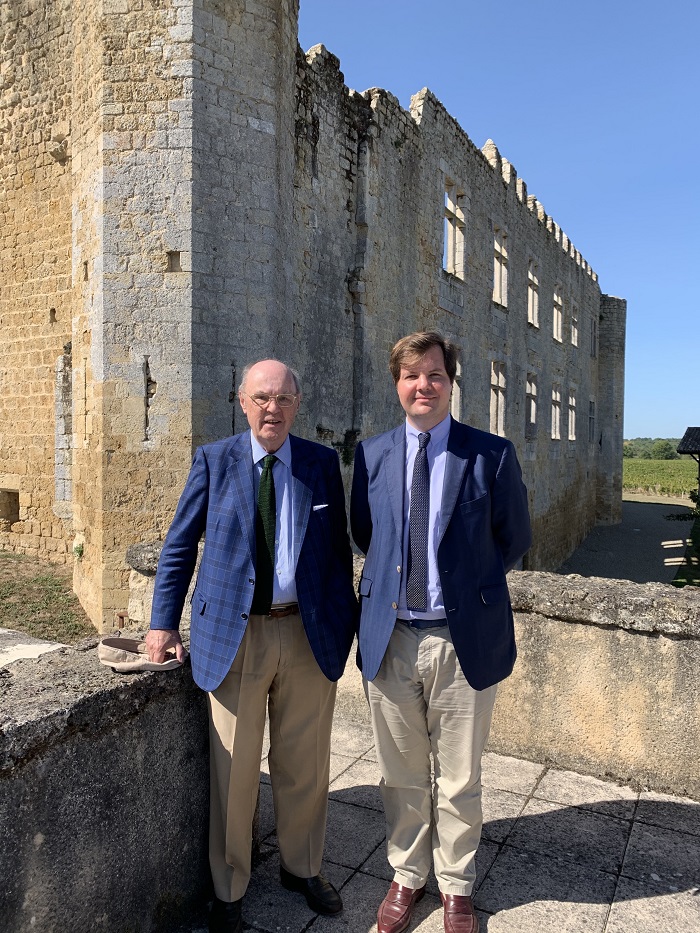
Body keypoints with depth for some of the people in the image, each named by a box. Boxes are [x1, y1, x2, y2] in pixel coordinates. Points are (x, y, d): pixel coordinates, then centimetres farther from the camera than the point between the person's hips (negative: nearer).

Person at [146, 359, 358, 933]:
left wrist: (348, 620, 4)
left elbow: (338, 547, 6)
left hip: (309, 632, 2)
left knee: (305, 764, 16)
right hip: (235, 634, -1)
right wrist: (164, 622, -1)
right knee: (234, 769, 10)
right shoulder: (213, 461, 0)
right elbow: (180, 545, 3)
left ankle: (302, 867, 41)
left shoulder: (322, 463, 3)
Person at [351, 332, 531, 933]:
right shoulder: (371, 455, 3)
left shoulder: (492, 454, -6)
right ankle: (408, 876, 42)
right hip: (391, 638, 2)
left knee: (460, 780, 15)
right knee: (402, 776, 18)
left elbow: (515, 541, 4)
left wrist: (466, 584, 6)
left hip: (465, 640, -2)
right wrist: (395, 578, 7)